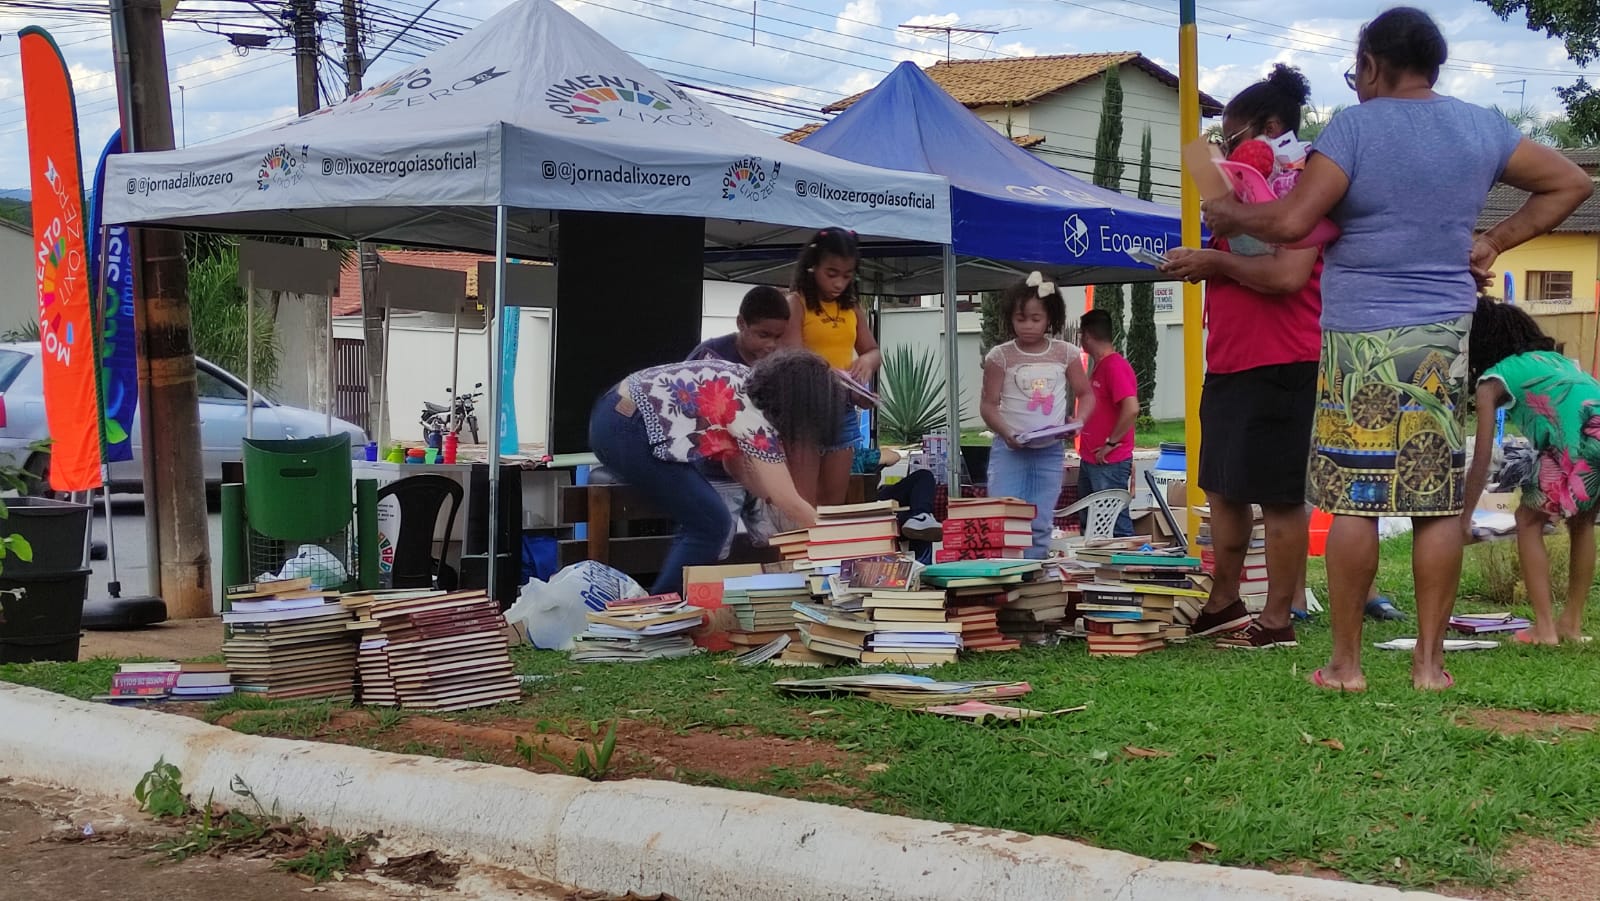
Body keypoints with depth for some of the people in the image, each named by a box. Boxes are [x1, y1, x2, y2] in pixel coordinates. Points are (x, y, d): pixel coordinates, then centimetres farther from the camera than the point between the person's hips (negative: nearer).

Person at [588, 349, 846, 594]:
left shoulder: (746, 383, 11)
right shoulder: (753, 416, -14)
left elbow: (736, 462, 20)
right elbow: (790, 503, -9)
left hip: (615, 411, 10)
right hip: (628, 431, -10)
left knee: (701, 519, 17)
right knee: (710, 525, -2)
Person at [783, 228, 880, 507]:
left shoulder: (852, 308, 12)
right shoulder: (796, 303, -6)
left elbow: (873, 350, 17)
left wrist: (867, 361, -9)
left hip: (844, 409, 6)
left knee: (835, 501, 11)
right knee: (802, 504, -9)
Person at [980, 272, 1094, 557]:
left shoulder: (1065, 354, 3)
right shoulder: (1000, 356, -3)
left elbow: (1085, 394, 11)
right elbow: (989, 404, -2)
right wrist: (1006, 433, -20)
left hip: (1050, 450, 2)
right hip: (1009, 449, -2)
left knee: (1040, 525, 5)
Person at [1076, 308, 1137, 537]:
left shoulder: (1116, 366, -16)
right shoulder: (1098, 366, 15)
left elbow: (1131, 409, -26)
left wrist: (1111, 443, -20)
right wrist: (1077, 424, 15)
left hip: (1110, 463, -10)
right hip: (1089, 460, 10)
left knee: (1117, 525, -8)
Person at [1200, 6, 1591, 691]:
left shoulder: (1354, 128, -8)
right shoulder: (1480, 129, 9)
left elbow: (1291, 223, -16)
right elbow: (1569, 183, 19)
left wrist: (1227, 214, 1)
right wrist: (1496, 242, 18)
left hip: (1361, 338, -5)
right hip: (1447, 335, 5)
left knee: (1353, 501, 0)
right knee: (1439, 503, 6)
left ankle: (1345, 663, 4)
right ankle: (1430, 661, 10)